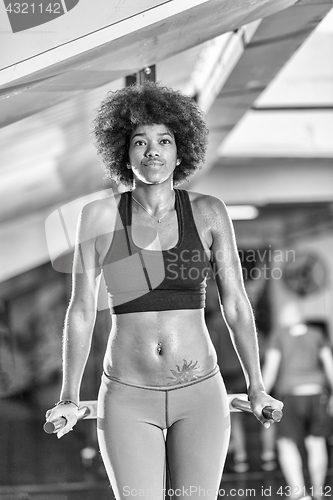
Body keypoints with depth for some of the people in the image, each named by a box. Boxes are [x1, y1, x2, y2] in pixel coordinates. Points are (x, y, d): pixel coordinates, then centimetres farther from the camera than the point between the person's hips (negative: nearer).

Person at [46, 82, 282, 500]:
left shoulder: (209, 213, -2)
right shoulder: (99, 216, -4)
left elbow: (235, 304, 4)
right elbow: (81, 310, 2)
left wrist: (256, 387, 6)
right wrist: (69, 398, 3)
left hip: (200, 393, 1)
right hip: (128, 398, -1)